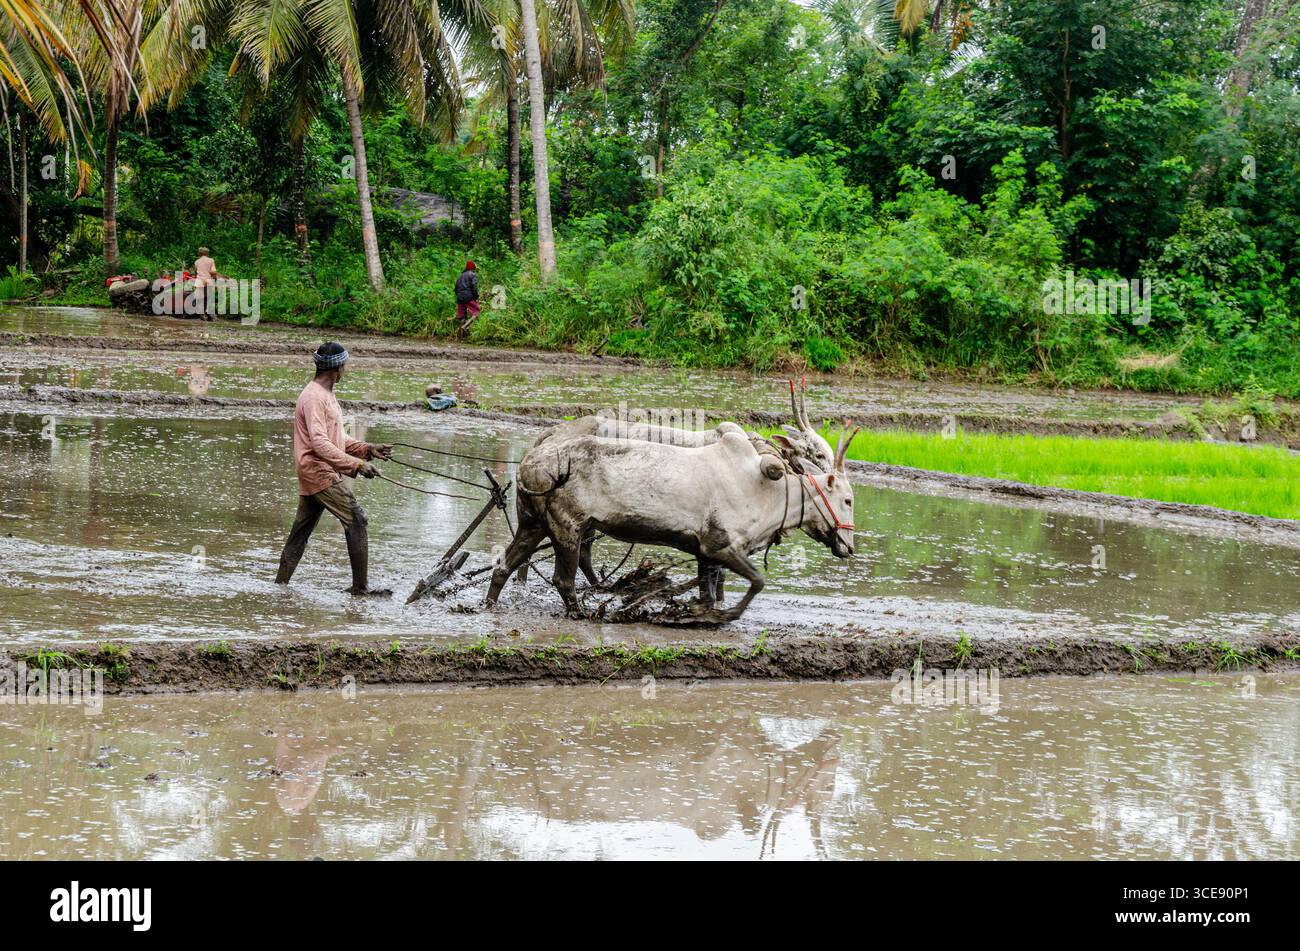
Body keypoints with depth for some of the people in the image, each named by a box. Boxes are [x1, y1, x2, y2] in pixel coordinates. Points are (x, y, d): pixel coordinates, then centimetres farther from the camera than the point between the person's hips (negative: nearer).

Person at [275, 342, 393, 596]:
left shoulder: (326, 395, 19)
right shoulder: (314, 397, -15)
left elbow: (336, 439, 26)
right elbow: (320, 443, -23)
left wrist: (367, 449, 16)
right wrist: (356, 464, -27)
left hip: (317, 475, 11)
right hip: (319, 473, -11)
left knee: (301, 531, 13)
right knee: (356, 520, -11)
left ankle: (280, 584, 17)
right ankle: (360, 586, -10)